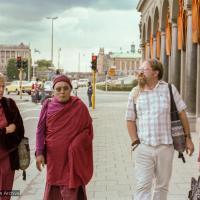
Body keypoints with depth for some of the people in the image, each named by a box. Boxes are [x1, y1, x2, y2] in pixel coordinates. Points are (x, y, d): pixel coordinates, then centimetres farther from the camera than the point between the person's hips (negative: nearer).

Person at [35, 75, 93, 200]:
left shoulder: (79, 107, -5)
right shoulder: (48, 106, -1)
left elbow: (88, 130, 0)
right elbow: (40, 131, 1)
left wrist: (75, 145, -10)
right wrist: (39, 153, -5)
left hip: (72, 157, -2)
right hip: (53, 156, 2)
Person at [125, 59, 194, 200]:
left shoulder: (169, 89, 1)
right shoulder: (135, 93, 5)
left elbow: (182, 113, 5)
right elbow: (130, 120, 8)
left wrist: (188, 138, 2)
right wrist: (135, 141, -3)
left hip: (165, 147, 0)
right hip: (143, 148, 0)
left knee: (162, 186, 12)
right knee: (143, 186, -3)